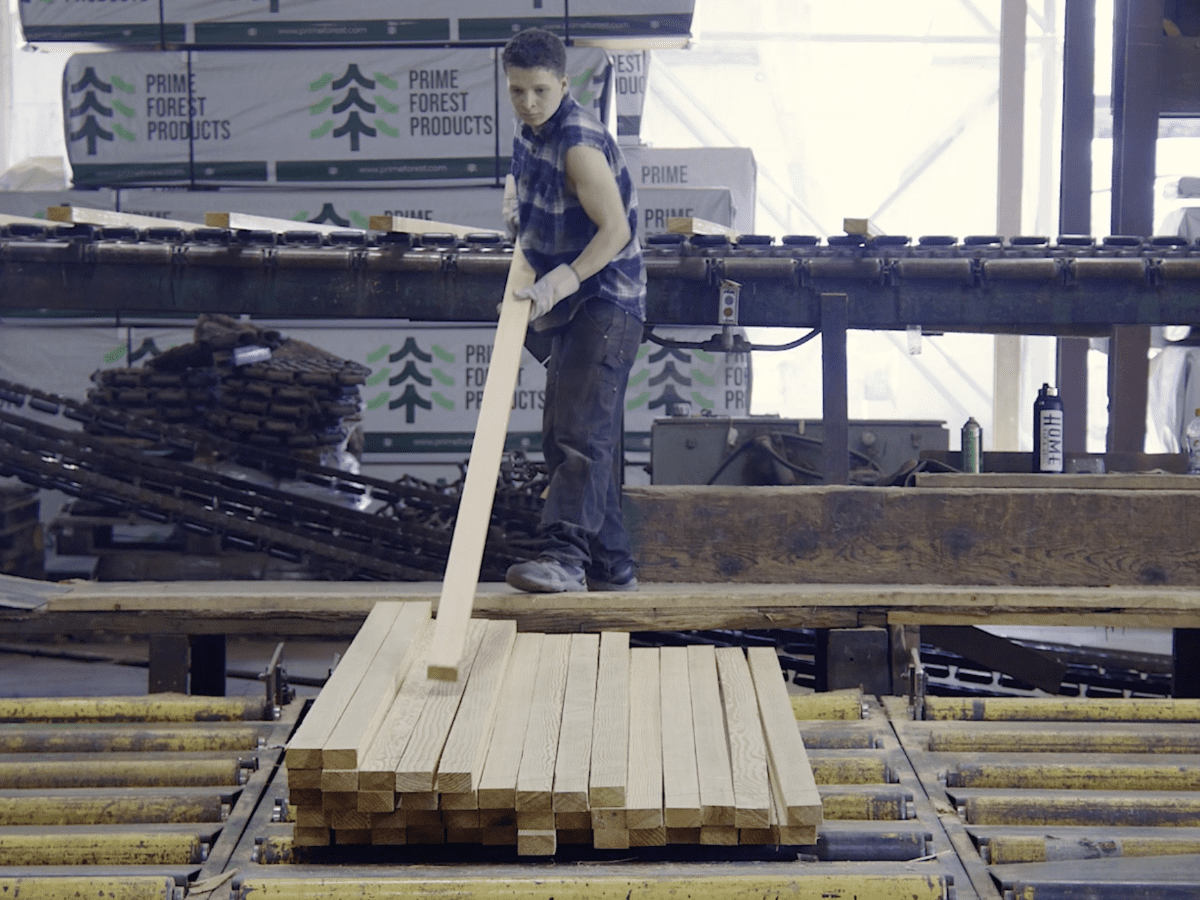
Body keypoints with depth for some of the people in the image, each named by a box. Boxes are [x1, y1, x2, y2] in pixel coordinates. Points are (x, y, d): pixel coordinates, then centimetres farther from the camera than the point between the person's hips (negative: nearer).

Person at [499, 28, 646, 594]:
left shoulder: (580, 144, -18)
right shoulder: (528, 134, 10)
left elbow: (616, 230, -23)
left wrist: (562, 282, -31)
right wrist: (517, 202, 13)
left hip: (607, 303, -10)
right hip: (571, 308, 10)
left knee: (582, 431, -20)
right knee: (561, 437, 11)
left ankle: (565, 555, -30)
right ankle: (612, 567, 16)